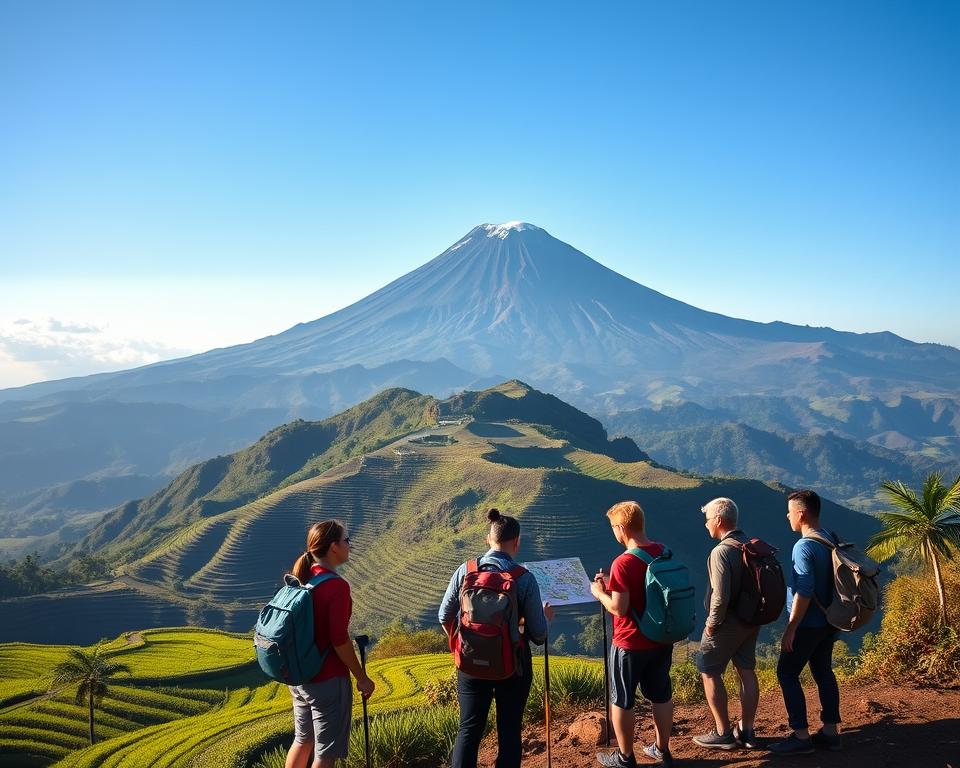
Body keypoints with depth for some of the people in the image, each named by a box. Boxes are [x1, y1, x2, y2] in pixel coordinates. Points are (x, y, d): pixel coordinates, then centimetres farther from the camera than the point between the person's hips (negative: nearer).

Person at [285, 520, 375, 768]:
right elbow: (339, 641, -21)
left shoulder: (301, 578, 2)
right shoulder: (336, 586, -21)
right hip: (328, 680, -8)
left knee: (303, 740, 23)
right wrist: (362, 678, -10)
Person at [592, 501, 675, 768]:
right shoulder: (664, 552, -2)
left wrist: (600, 593, -5)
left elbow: (619, 608, -23)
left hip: (630, 644, -7)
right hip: (662, 640, 7)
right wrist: (613, 584, 11)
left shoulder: (624, 563, -24)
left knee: (622, 701, 11)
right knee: (661, 696, 19)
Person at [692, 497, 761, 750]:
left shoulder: (721, 551, -23)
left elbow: (720, 596, -27)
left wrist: (712, 623, -13)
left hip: (727, 623, -8)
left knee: (708, 672, 7)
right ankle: (746, 731, 23)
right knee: (746, 671, 14)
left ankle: (723, 733, 11)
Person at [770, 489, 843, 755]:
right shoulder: (831, 540, 4)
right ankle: (830, 732, 21)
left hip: (808, 624, -8)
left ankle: (801, 736, 2)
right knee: (823, 672, 15)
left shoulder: (804, 547, -22)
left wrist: (790, 629, -19)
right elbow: (829, 581, 13)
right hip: (828, 622, 8)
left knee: (787, 673, 1)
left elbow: (804, 592, -25)